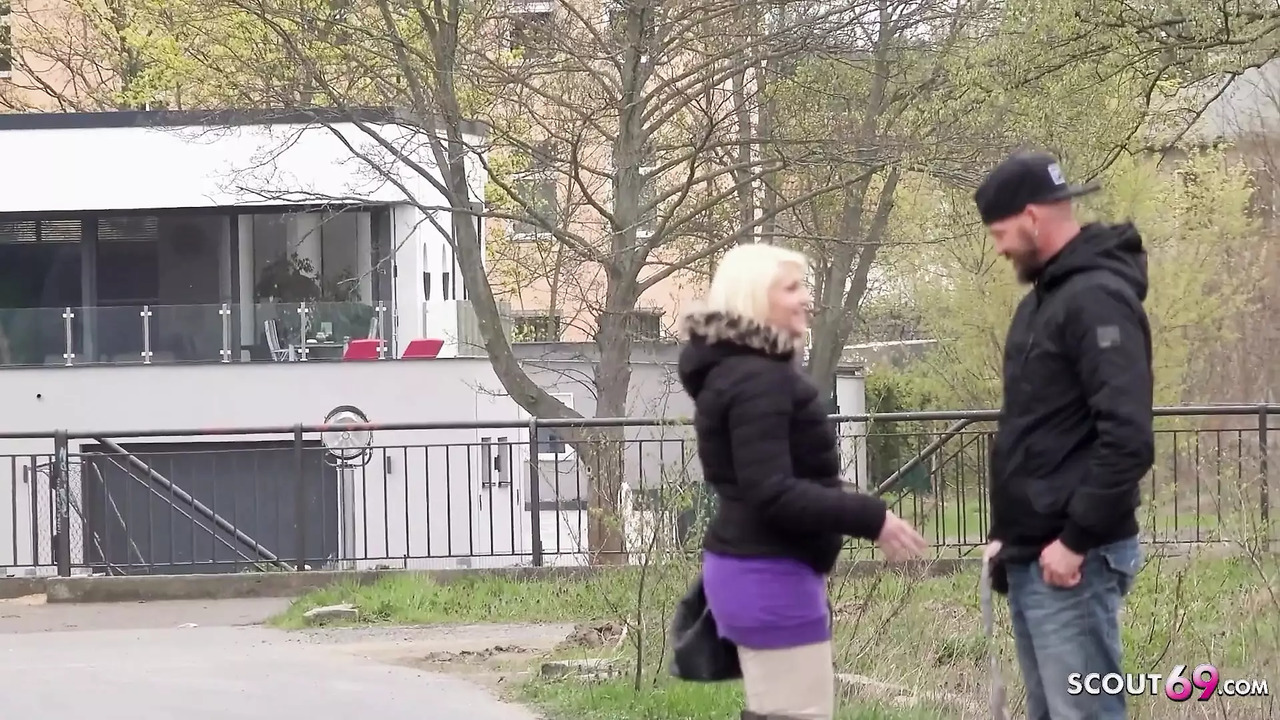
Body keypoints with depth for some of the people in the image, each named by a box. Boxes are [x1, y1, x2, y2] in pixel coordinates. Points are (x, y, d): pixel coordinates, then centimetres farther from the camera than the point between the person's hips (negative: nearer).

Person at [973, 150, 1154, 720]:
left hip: (1071, 559, -10)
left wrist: (1077, 540, -21)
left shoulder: (1097, 299, -15)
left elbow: (1128, 437, -24)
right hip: (1032, 556, 10)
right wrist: (1008, 535, 16)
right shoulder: (1044, 299, 17)